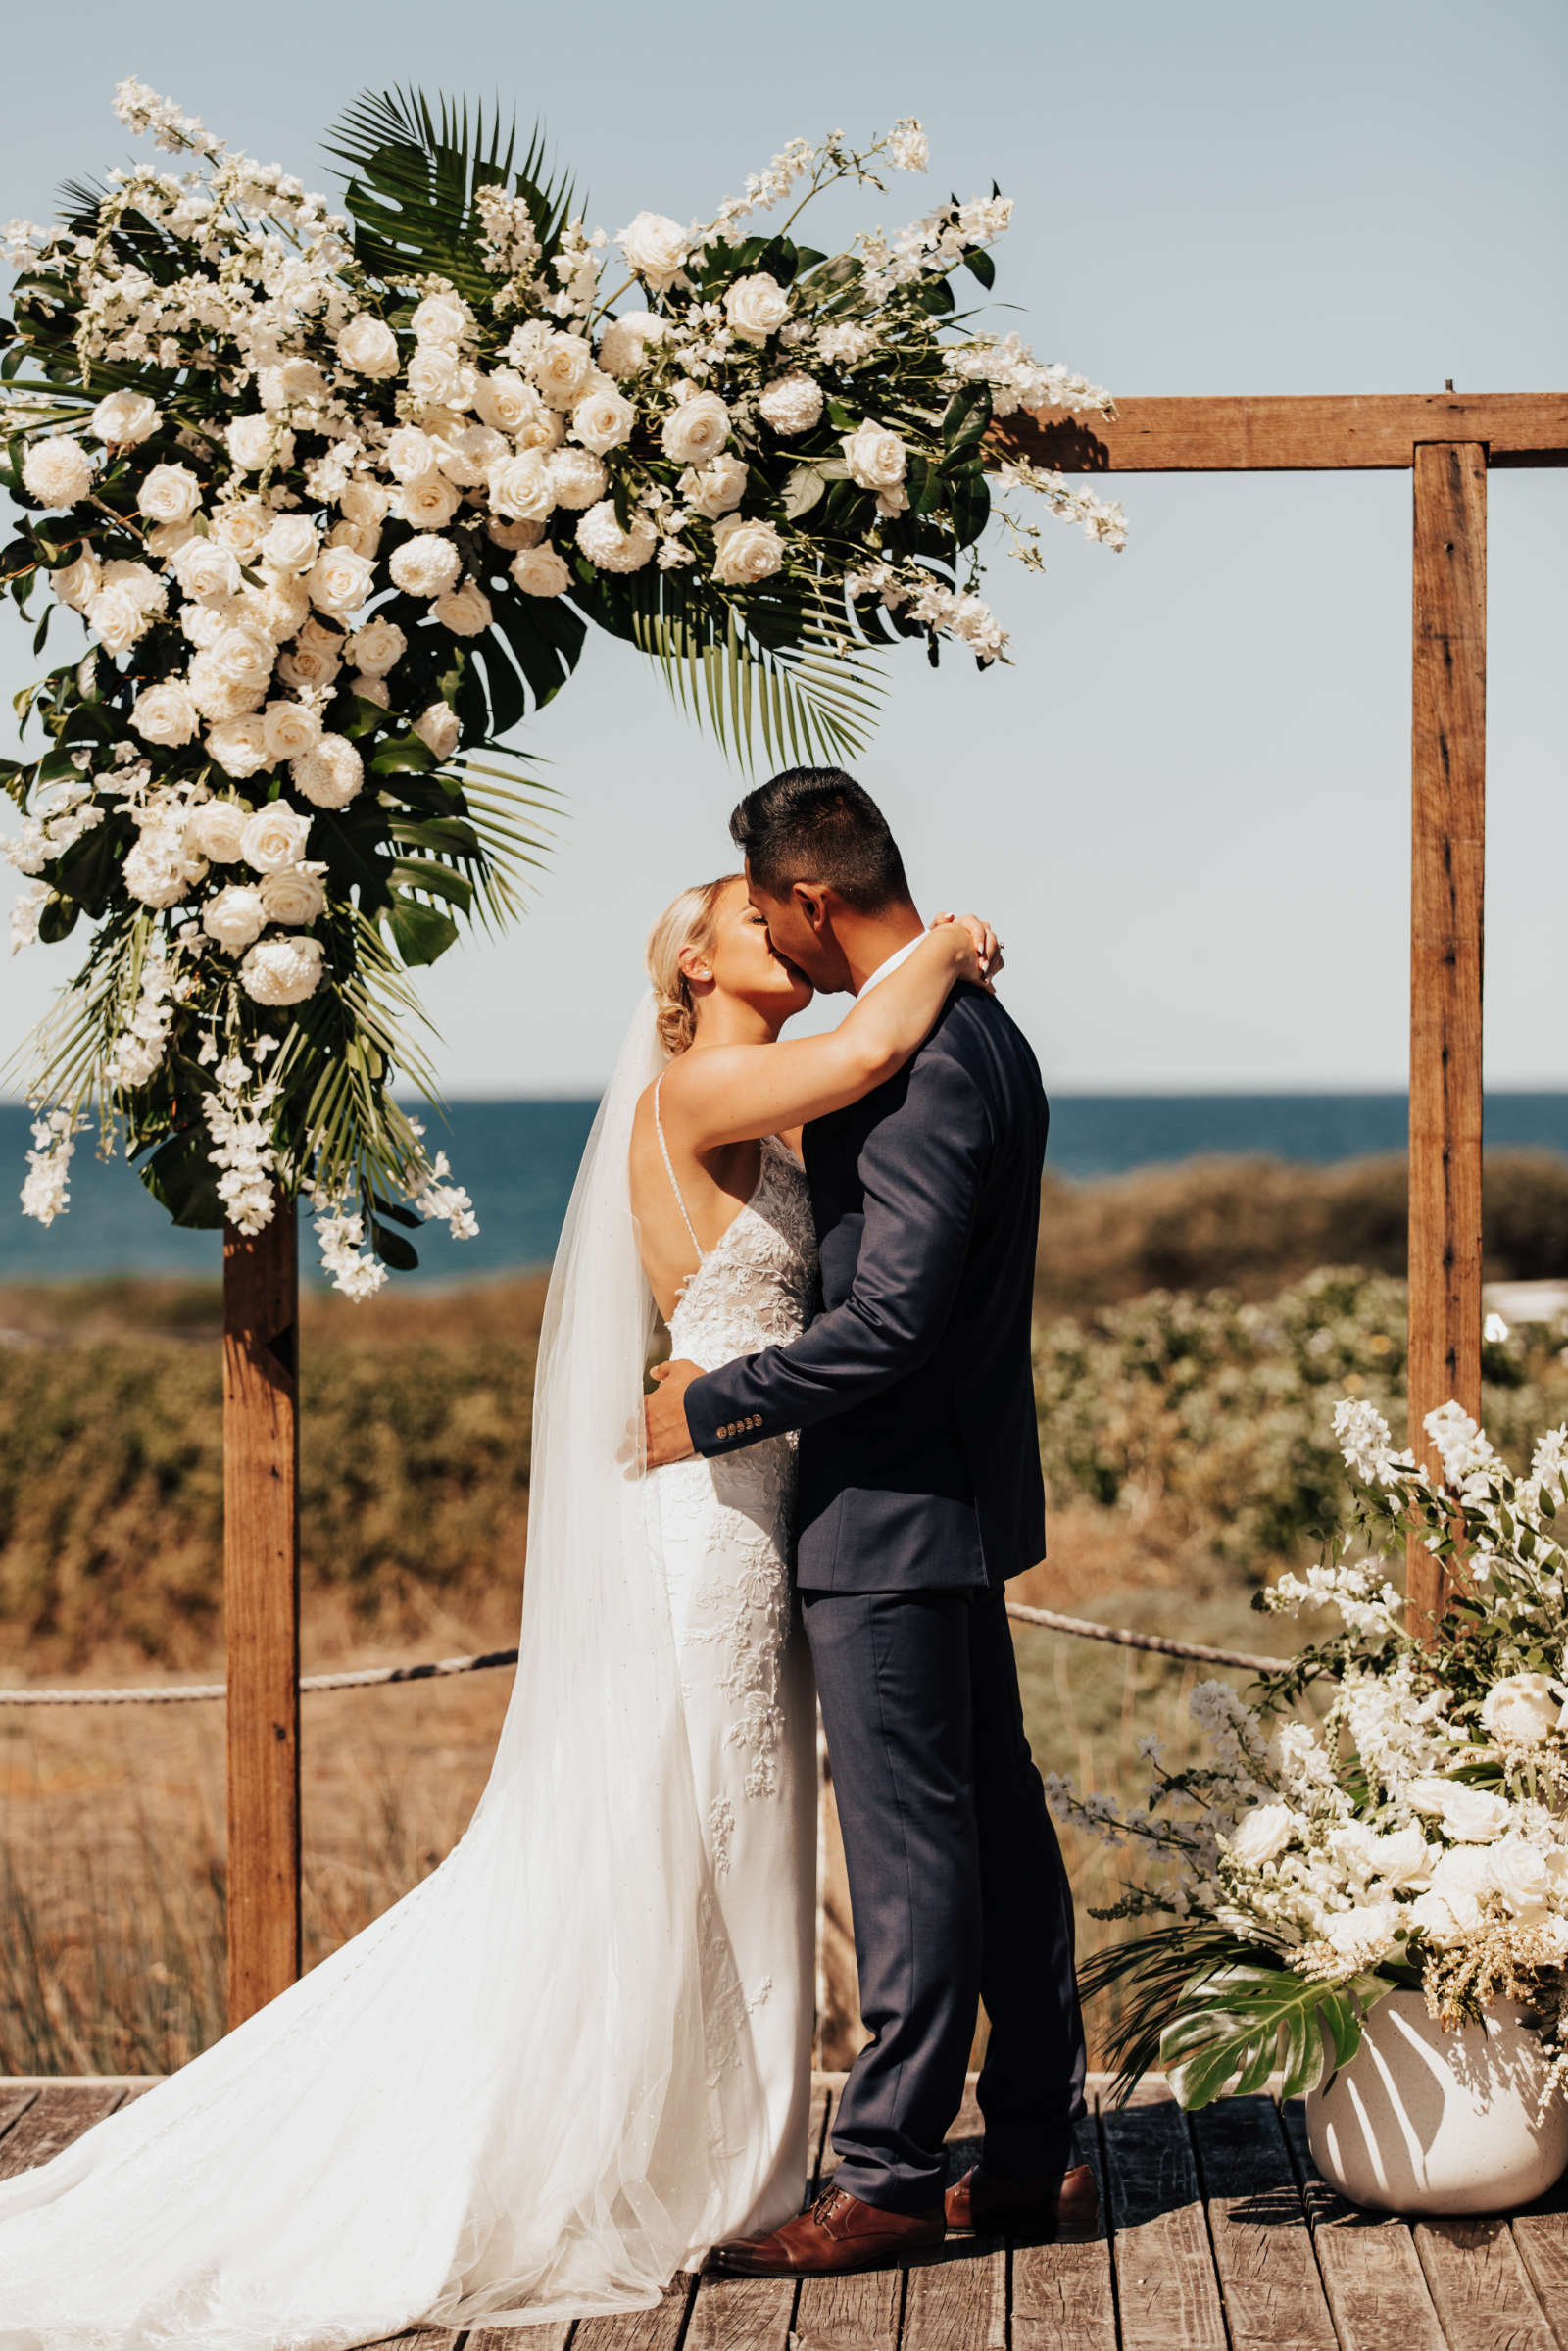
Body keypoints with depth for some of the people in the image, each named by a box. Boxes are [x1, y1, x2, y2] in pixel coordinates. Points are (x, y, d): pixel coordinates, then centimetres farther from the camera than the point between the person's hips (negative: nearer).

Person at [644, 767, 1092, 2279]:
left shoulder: (920, 1064, -21)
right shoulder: (976, 1031, 12)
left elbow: (891, 1321, -25)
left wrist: (715, 1403, -14)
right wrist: (742, 1371, 18)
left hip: (895, 1514, -10)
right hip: (957, 1490, 10)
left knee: (909, 1851, -4)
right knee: (994, 1823, 14)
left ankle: (885, 2179, 4)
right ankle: (1034, 2153, 22)